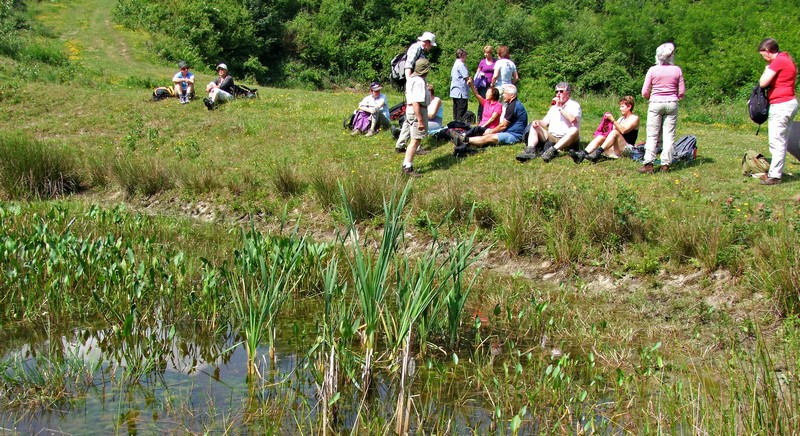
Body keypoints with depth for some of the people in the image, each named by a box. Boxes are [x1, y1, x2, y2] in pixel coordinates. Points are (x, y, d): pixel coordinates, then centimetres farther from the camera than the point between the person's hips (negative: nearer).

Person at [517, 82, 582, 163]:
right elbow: (545, 122, 17)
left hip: (566, 139, -6)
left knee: (575, 130, -34)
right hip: (551, 137, 6)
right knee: (534, 126, -6)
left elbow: (572, 119, -20)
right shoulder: (554, 106, 23)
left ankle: (553, 150, -53)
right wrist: (537, 122, -6)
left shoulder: (574, 105, 1)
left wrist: (560, 108, -13)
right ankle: (530, 150, -33)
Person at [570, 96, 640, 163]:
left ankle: (598, 152, -49)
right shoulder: (621, 119, 24)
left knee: (614, 132, -30)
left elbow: (623, 130, -16)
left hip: (627, 149, -6)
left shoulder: (634, 118, 2)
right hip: (614, 149, 6)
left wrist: (612, 120, -19)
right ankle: (582, 154, -44)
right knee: (601, 137, -19)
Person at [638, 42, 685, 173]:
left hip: (655, 103, -1)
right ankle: (665, 164, 3)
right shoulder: (677, 70, -1)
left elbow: (644, 92, -5)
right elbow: (682, 92, 1)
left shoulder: (653, 70, -5)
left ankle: (649, 164, -5)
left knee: (652, 135, 2)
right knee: (669, 135, 5)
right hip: (672, 104, 1)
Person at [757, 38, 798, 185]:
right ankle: (777, 171, 23)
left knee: (776, 142, -8)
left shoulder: (778, 61, -15)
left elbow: (763, 82, -19)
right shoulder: (787, 60, 16)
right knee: (782, 141, 16)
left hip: (781, 105, -11)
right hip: (790, 102, 11)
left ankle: (774, 176, -6)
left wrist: (767, 69, -2)